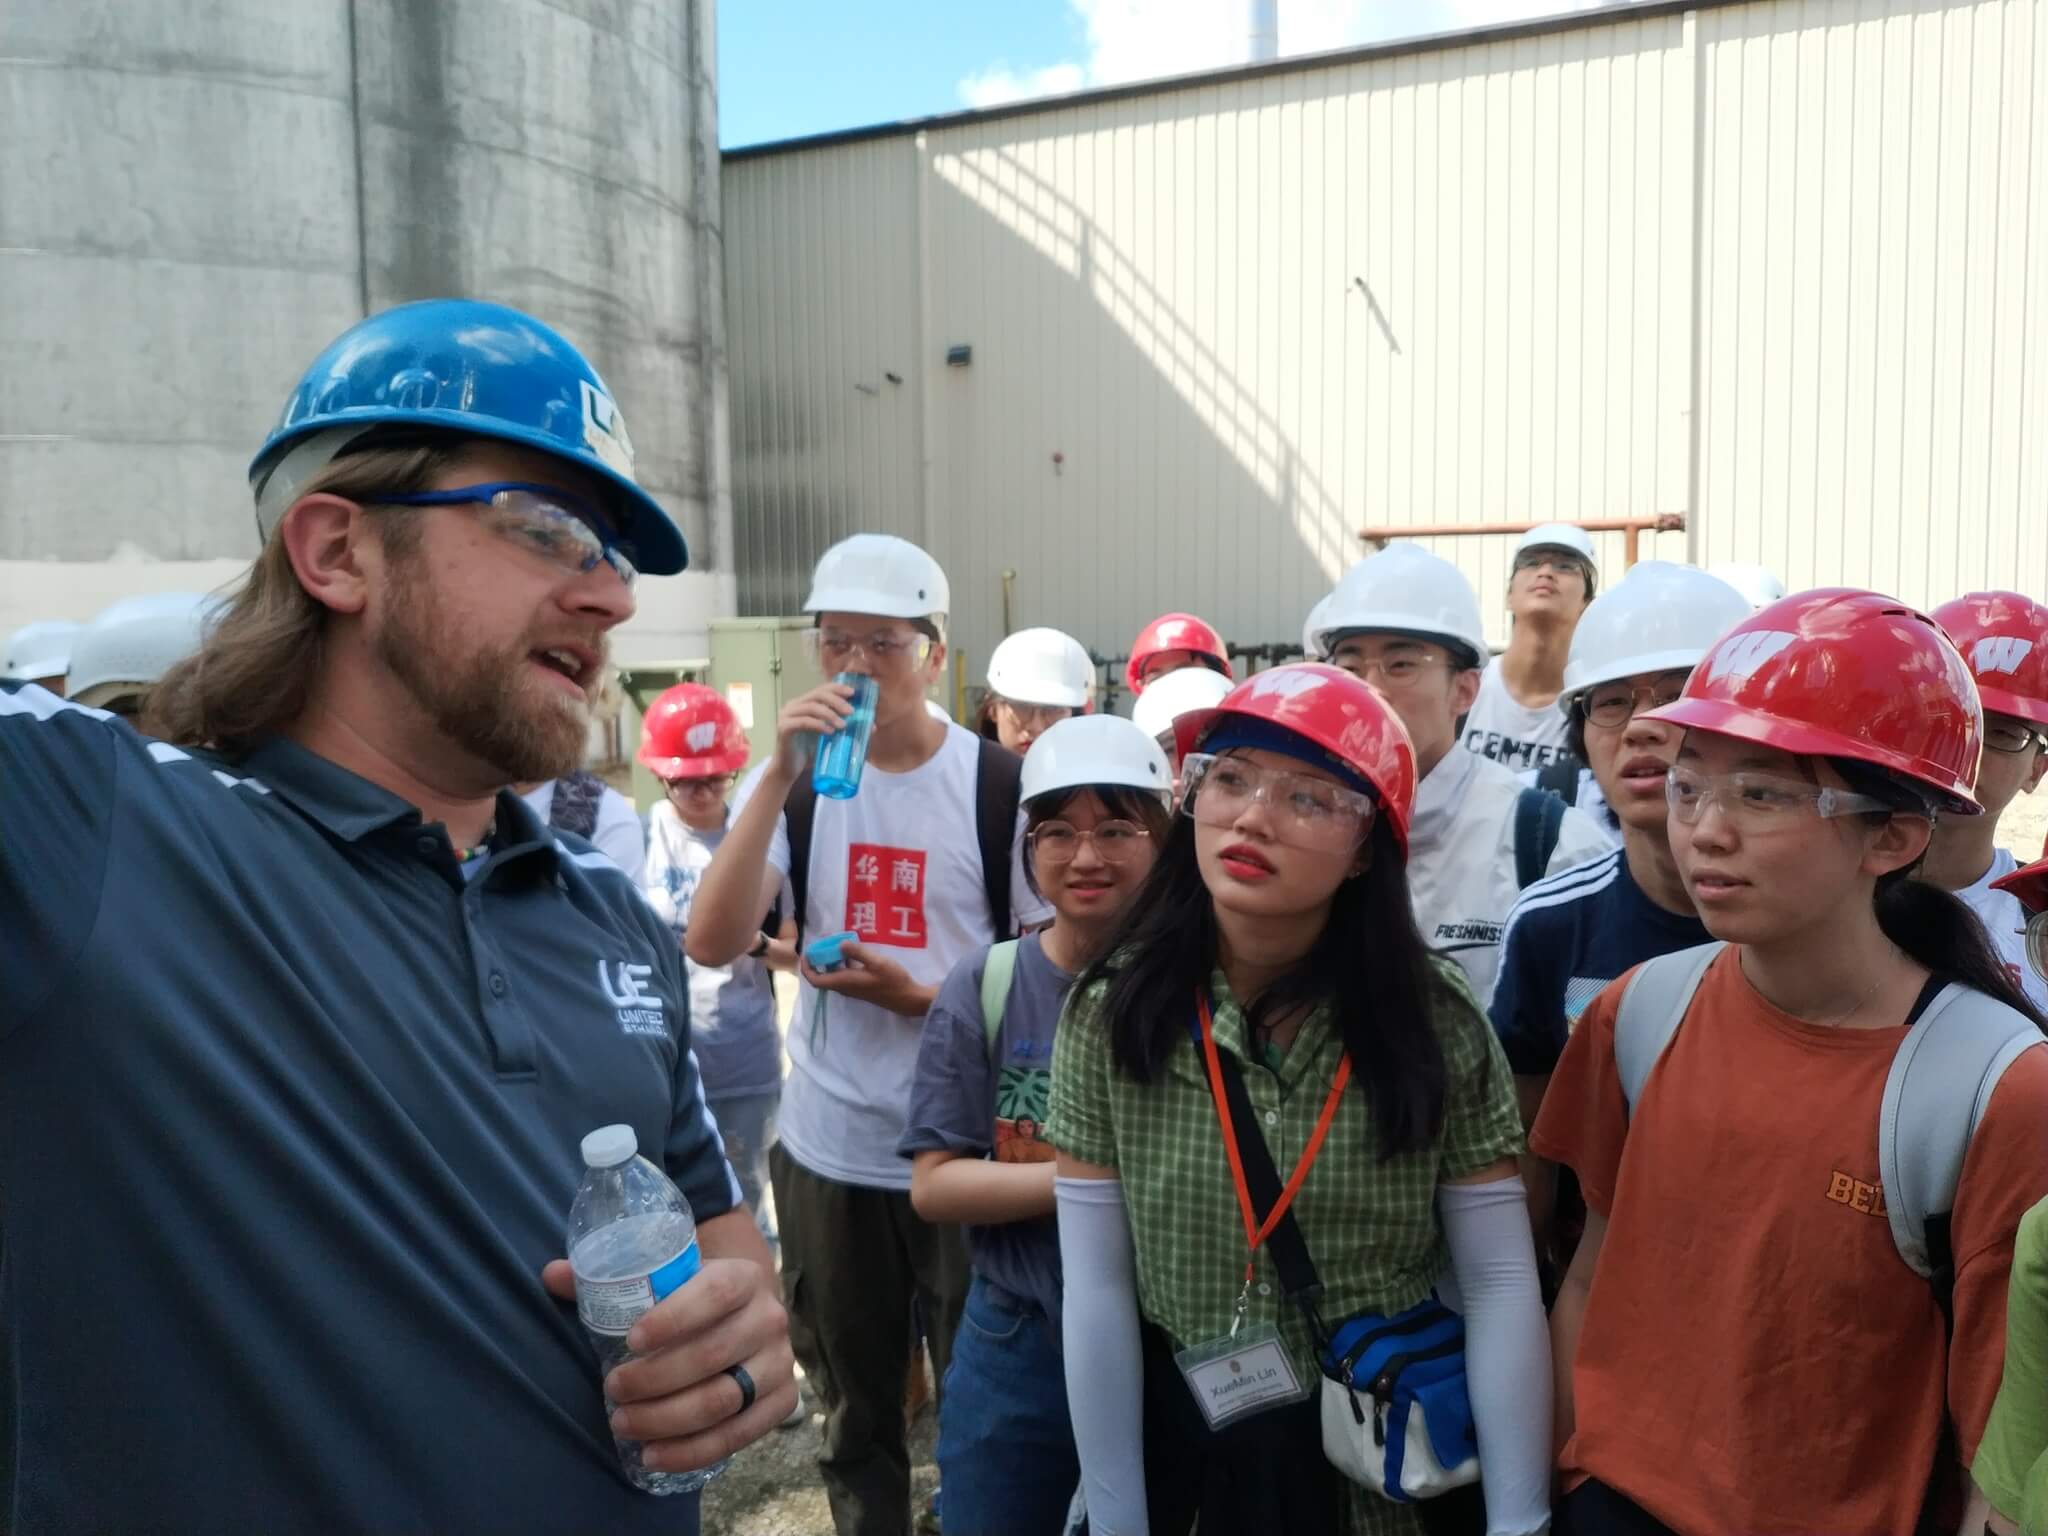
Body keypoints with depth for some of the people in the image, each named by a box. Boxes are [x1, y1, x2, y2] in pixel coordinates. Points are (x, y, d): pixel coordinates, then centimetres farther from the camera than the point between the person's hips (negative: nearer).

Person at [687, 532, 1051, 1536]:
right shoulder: (792, 780, -1)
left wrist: (921, 997, -20)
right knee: (851, 1407, 21)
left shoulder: (1002, 786, -9)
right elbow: (712, 944, -15)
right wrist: (782, 776, -22)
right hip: (826, 1148, 3)